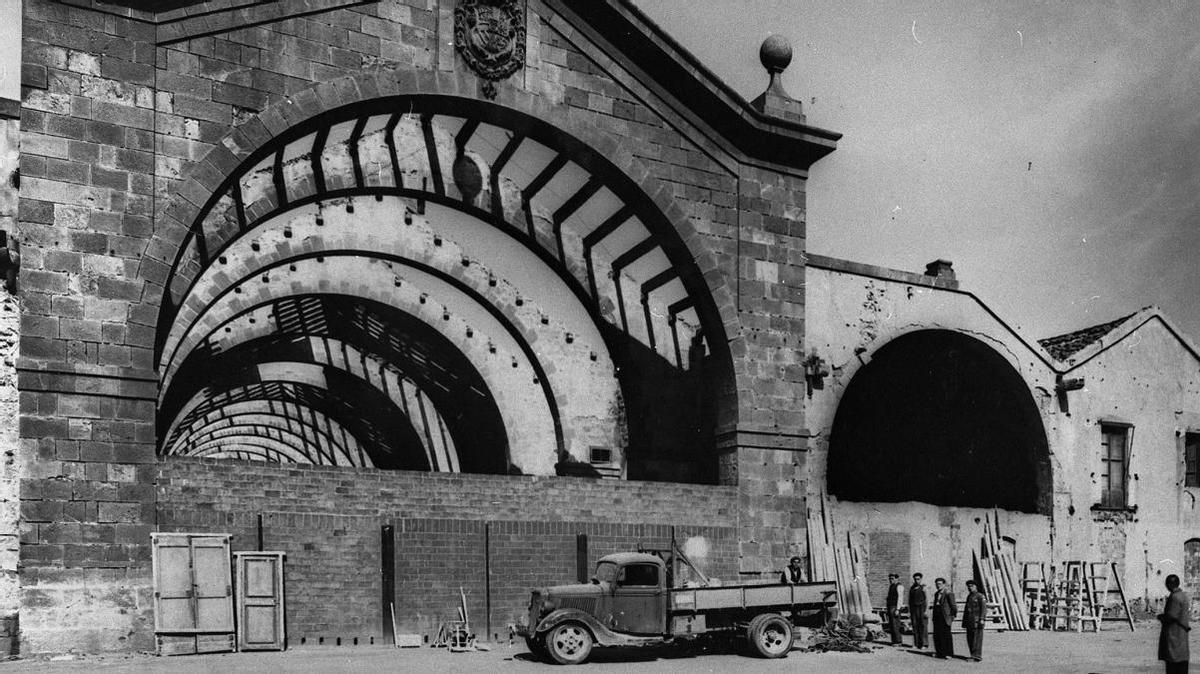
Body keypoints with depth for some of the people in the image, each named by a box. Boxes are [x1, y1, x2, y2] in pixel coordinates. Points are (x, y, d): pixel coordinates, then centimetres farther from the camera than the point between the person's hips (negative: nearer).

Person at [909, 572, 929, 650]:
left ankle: (924, 644, -3)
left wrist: (926, 610, -12)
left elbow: (927, 600, -5)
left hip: (922, 608, -4)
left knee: (923, 626, -6)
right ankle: (916, 644, 7)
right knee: (915, 626, 3)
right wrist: (909, 611, 11)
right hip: (913, 609, 4)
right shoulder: (911, 589, 14)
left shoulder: (923, 588, 0)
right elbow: (909, 601, 17)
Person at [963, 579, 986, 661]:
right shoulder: (969, 596, 20)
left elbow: (984, 608, -11)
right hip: (969, 622, 8)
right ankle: (973, 655, 12)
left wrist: (982, 619, -18)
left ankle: (977, 656, -10)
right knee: (970, 639, 7)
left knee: (977, 638, -9)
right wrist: (965, 621, 20)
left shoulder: (980, 596, -4)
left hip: (977, 621, -8)